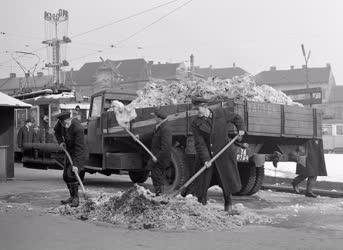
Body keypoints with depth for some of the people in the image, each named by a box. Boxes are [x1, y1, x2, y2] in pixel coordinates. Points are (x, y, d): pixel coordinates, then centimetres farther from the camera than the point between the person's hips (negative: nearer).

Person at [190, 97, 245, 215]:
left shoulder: (222, 113, -3)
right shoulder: (196, 124, -8)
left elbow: (236, 118, 14)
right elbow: (200, 143, -13)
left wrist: (241, 129, -2)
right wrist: (206, 159, -21)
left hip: (223, 153, 1)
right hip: (206, 155, -1)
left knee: (228, 180, 4)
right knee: (202, 182, 1)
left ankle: (228, 207, 18)